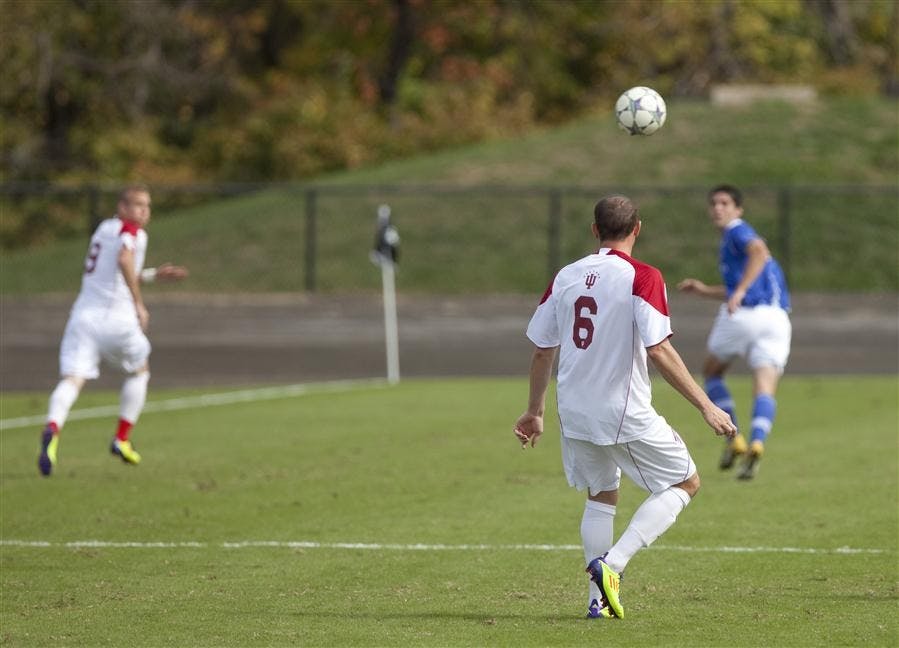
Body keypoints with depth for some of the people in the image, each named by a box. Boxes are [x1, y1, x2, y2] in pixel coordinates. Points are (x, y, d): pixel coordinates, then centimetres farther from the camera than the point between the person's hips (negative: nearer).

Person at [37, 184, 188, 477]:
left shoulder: (104, 228, 22)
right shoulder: (132, 232, -3)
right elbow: (124, 259, -25)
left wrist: (154, 274, 36)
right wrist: (139, 304, -22)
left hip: (83, 313, 5)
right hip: (116, 318, -5)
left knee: (73, 379, -11)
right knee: (139, 371, 23)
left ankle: (52, 429, -40)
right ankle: (122, 439, 24)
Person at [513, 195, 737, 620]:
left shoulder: (565, 278, 6)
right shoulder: (642, 278, -11)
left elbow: (542, 350, 11)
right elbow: (658, 349, -19)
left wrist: (534, 412, 24)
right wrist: (706, 406, -16)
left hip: (574, 410, 6)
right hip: (624, 413, -6)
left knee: (600, 497, 24)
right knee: (685, 482, 8)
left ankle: (598, 598, 16)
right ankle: (611, 564, -8)